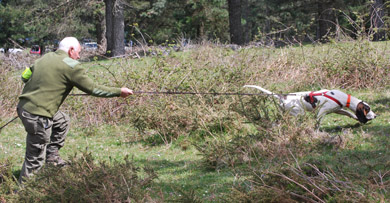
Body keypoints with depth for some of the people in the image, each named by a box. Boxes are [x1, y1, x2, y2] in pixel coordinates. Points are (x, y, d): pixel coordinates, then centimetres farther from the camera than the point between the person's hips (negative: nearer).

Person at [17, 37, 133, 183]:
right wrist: (119, 92, 4)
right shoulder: (71, 66, -9)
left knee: (62, 121, 30)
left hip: (24, 106, 9)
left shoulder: (44, 58, 13)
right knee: (35, 160, 0)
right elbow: (92, 89, -5)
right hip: (37, 115, -9)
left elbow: (26, 77, 17)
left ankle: (52, 155, 31)